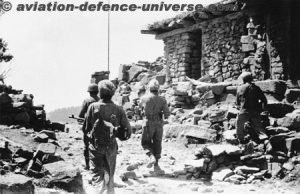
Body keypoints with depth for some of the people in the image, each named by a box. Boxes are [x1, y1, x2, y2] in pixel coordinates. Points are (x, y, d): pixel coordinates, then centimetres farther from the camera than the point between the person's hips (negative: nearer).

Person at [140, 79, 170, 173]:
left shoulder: (144, 98, -4)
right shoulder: (162, 100, -3)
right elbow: (167, 113, -8)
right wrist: (165, 115, 17)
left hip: (148, 123, -2)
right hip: (159, 124, 2)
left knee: (146, 143, 14)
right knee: (157, 144, 11)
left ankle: (152, 157, -11)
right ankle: (156, 166, 9)